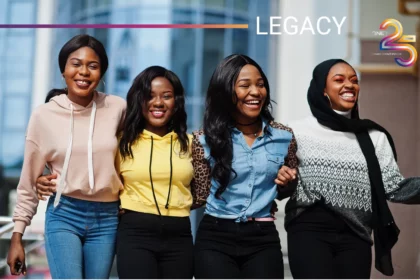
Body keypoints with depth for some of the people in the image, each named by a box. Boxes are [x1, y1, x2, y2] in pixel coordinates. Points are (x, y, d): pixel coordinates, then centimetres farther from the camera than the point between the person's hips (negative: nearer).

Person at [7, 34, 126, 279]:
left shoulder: (117, 108, -3)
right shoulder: (44, 115, -3)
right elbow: (29, 180, 3)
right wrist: (17, 235, 4)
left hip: (106, 218, 2)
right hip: (63, 215, -1)